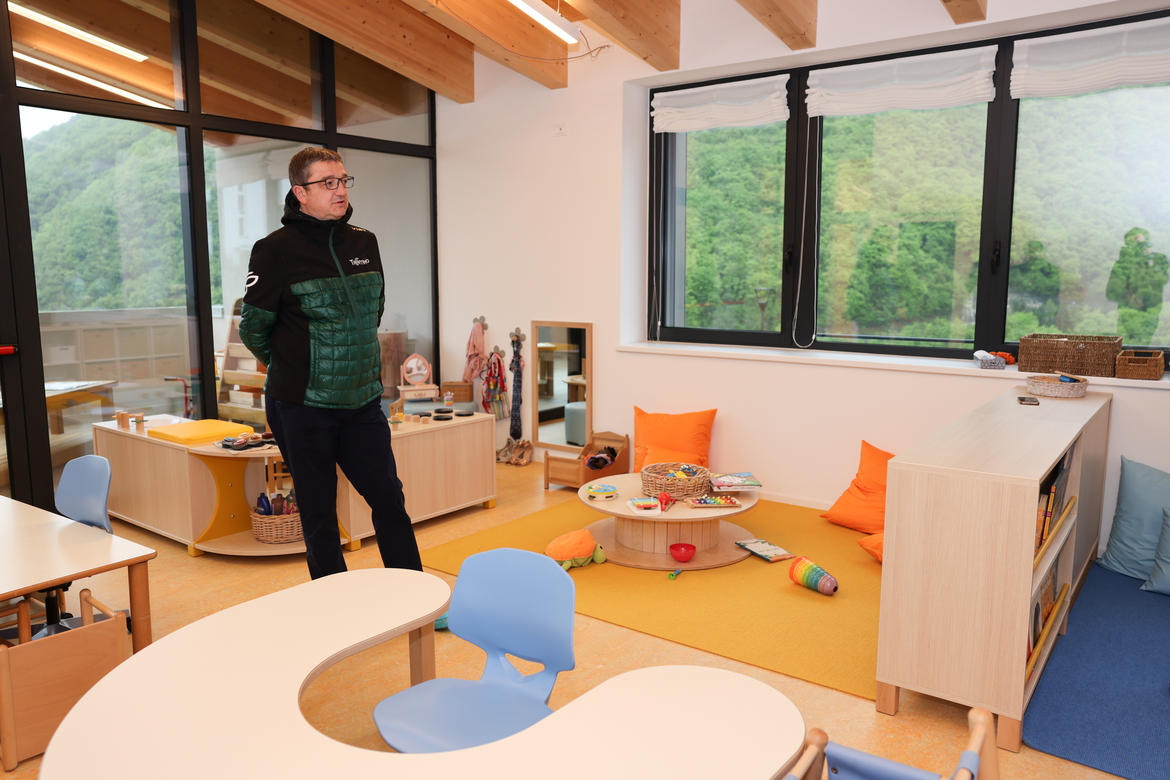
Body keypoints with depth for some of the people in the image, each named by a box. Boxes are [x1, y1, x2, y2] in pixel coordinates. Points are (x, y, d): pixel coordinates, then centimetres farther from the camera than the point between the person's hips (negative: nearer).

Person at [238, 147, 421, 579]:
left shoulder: (364, 243, 7)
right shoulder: (276, 250, -9)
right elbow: (253, 327, -3)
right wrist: (292, 368, 6)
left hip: (363, 401, 4)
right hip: (303, 407, -4)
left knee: (390, 501, 8)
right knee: (319, 518, 7)